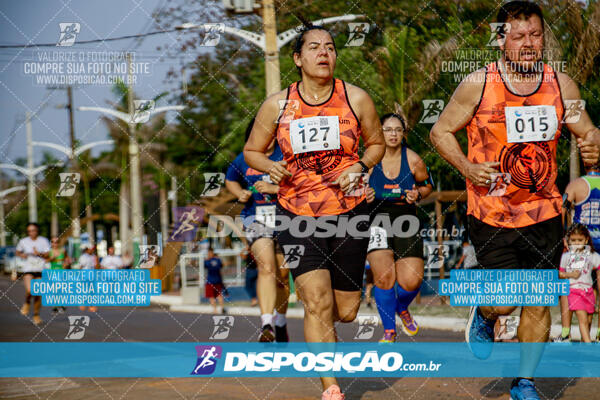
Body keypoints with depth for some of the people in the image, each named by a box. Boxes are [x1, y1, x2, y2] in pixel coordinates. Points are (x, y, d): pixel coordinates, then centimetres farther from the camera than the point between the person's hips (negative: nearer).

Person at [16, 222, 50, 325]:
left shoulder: (43, 241, 1)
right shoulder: (23, 241, 3)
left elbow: (48, 255, -3)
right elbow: (18, 252, 18)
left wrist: (39, 254, -21)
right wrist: (21, 255, -4)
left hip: (40, 270, 1)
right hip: (27, 269, -1)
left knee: (38, 294, 3)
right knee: (29, 290, -22)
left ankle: (36, 315, 20)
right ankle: (27, 303, 13)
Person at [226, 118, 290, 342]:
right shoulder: (244, 159, 6)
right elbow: (230, 180, 25)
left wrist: (274, 188, -19)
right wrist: (240, 194, 6)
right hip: (256, 220, 0)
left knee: (282, 274, 10)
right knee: (267, 267, -22)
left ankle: (280, 323, 32)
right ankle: (266, 325, -32)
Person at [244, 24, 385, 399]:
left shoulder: (356, 98, -1)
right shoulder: (277, 105, -1)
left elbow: (377, 143, 13)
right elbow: (252, 151, 11)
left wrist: (359, 167, -7)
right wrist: (271, 167, -11)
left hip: (349, 212, 1)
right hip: (297, 214, -1)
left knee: (346, 310, 8)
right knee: (317, 301, -16)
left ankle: (318, 331, 45)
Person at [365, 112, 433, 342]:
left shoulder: (413, 161, -2)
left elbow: (427, 185, 14)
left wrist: (418, 194, -7)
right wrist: (363, 196, -14)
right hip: (376, 218, -1)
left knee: (411, 281, -9)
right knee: (384, 276, -17)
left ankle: (402, 308, 29)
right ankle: (389, 331, 3)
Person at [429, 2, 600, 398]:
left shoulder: (561, 84, 0)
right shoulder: (478, 85, -8)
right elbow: (440, 132, 1)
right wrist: (468, 168, -15)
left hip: (544, 213, 3)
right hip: (491, 214, -2)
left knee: (539, 303, 5)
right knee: (504, 302, -3)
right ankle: (483, 315, 35)